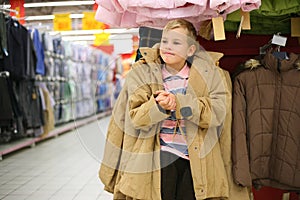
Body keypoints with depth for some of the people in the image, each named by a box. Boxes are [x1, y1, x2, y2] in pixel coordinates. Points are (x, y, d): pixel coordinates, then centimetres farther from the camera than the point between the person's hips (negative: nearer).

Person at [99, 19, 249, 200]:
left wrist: (178, 103, -20)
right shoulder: (142, 72, 7)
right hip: (156, 158, 0)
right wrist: (158, 106, -21)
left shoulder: (209, 74, 7)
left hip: (198, 159, 1)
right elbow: (136, 117, 0)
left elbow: (217, 112, -7)